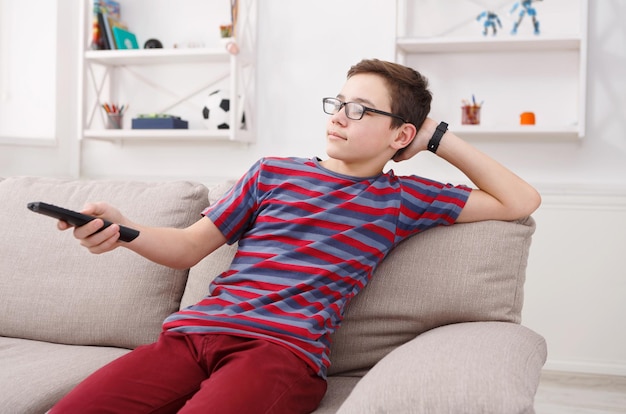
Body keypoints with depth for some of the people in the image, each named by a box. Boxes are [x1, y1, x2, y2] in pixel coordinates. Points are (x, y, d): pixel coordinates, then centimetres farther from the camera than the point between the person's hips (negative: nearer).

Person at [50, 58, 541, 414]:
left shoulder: (404, 199, 16)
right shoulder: (273, 173, 20)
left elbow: (521, 201, 17)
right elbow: (188, 247, 21)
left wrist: (439, 137, 16)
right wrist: (123, 231, 0)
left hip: (285, 347, -2)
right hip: (192, 331, 3)